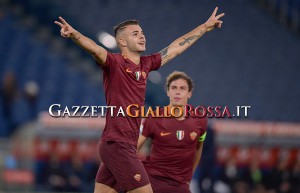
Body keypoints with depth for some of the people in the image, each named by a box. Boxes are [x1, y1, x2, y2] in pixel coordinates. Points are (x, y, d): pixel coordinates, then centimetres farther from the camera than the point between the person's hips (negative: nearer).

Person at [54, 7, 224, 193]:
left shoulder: (146, 64, 14)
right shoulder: (115, 62, -7)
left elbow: (176, 47, 25)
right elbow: (94, 48, -27)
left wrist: (206, 26, 33)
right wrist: (74, 34, -47)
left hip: (127, 146, 8)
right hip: (117, 144, -8)